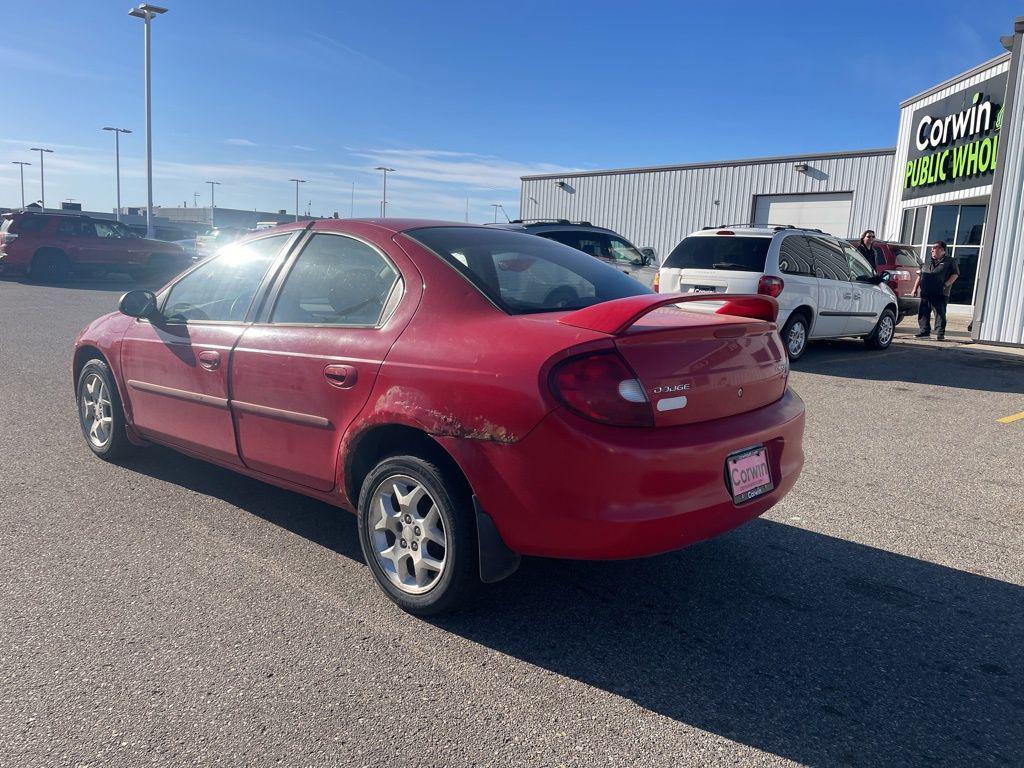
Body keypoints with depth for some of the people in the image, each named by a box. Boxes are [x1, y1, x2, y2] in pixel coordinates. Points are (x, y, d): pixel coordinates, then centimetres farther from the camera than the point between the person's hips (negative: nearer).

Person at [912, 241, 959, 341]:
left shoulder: (950, 261, 5)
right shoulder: (927, 261, 20)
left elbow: (955, 274, -1)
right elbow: (920, 276, 20)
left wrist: (946, 284, -15)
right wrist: (915, 288, 13)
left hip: (940, 295, -5)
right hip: (925, 293, 5)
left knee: (940, 314, -5)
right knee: (923, 313, 5)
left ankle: (940, 333, -2)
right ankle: (924, 331, 14)